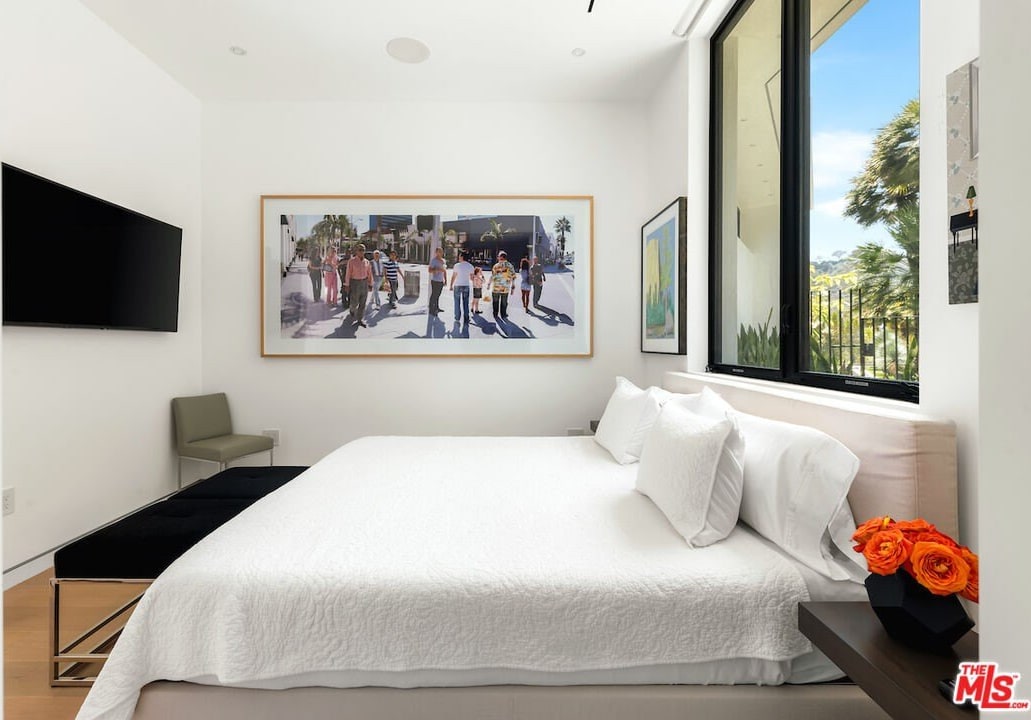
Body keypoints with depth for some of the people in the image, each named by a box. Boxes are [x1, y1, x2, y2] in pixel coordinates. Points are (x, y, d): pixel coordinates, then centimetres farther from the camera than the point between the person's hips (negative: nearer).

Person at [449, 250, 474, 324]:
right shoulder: (470, 266, 0)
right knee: (465, 303, 6)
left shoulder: (457, 265, -9)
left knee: (457, 302, 9)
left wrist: (451, 285, 4)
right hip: (466, 286, 2)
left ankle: (457, 318, 13)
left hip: (457, 286, -2)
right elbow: (471, 278, 3)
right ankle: (466, 319, 4)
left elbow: (453, 277, -6)